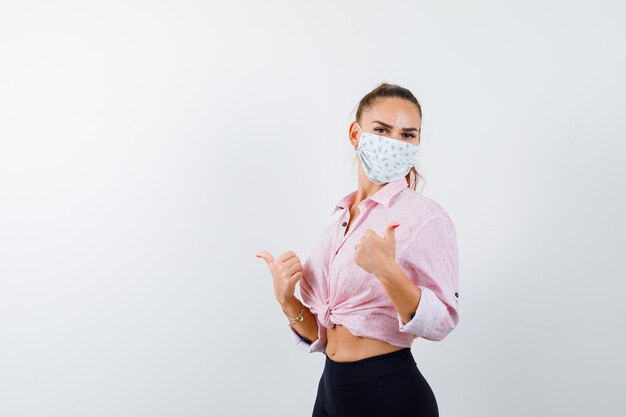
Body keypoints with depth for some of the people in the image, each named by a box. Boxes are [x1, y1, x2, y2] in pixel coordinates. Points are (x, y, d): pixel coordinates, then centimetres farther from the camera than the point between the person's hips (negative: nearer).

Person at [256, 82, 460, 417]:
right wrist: (287, 300, -7)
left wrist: (387, 271, -31)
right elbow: (322, 336, 10)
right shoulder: (341, 219, 7)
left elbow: (441, 323, -19)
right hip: (332, 389, 6)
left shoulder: (425, 216, -11)